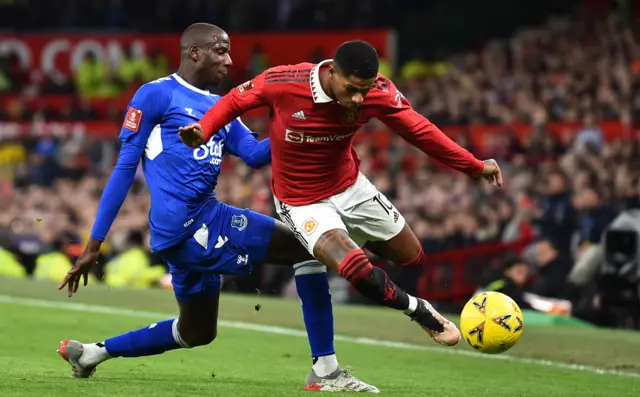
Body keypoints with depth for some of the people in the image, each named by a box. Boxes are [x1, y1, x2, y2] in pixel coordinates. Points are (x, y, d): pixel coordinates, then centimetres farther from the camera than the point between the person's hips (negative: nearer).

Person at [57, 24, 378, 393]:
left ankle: (91, 352, 36)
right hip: (183, 221, -9)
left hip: (192, 230, 9)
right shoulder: (157, 94, -2)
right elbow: (125, 168, -3)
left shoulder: (221, 108, 22)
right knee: (310, 246, -13)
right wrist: (94, 244, -3)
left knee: (196, 332, 25)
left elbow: (255, 154, 9)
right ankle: (325, 370, -14)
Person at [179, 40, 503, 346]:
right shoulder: (282, 83, -31)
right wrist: (203, 130, -30)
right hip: (302, 203, -4)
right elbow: (234, 101, -13)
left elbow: (418, 130, -9)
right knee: (358, 271, -28)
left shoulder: (378, 94, -22)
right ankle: (417, 310, 1)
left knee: (412, 257, 17)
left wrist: (475, 167, -6)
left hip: (351, 188, 5)